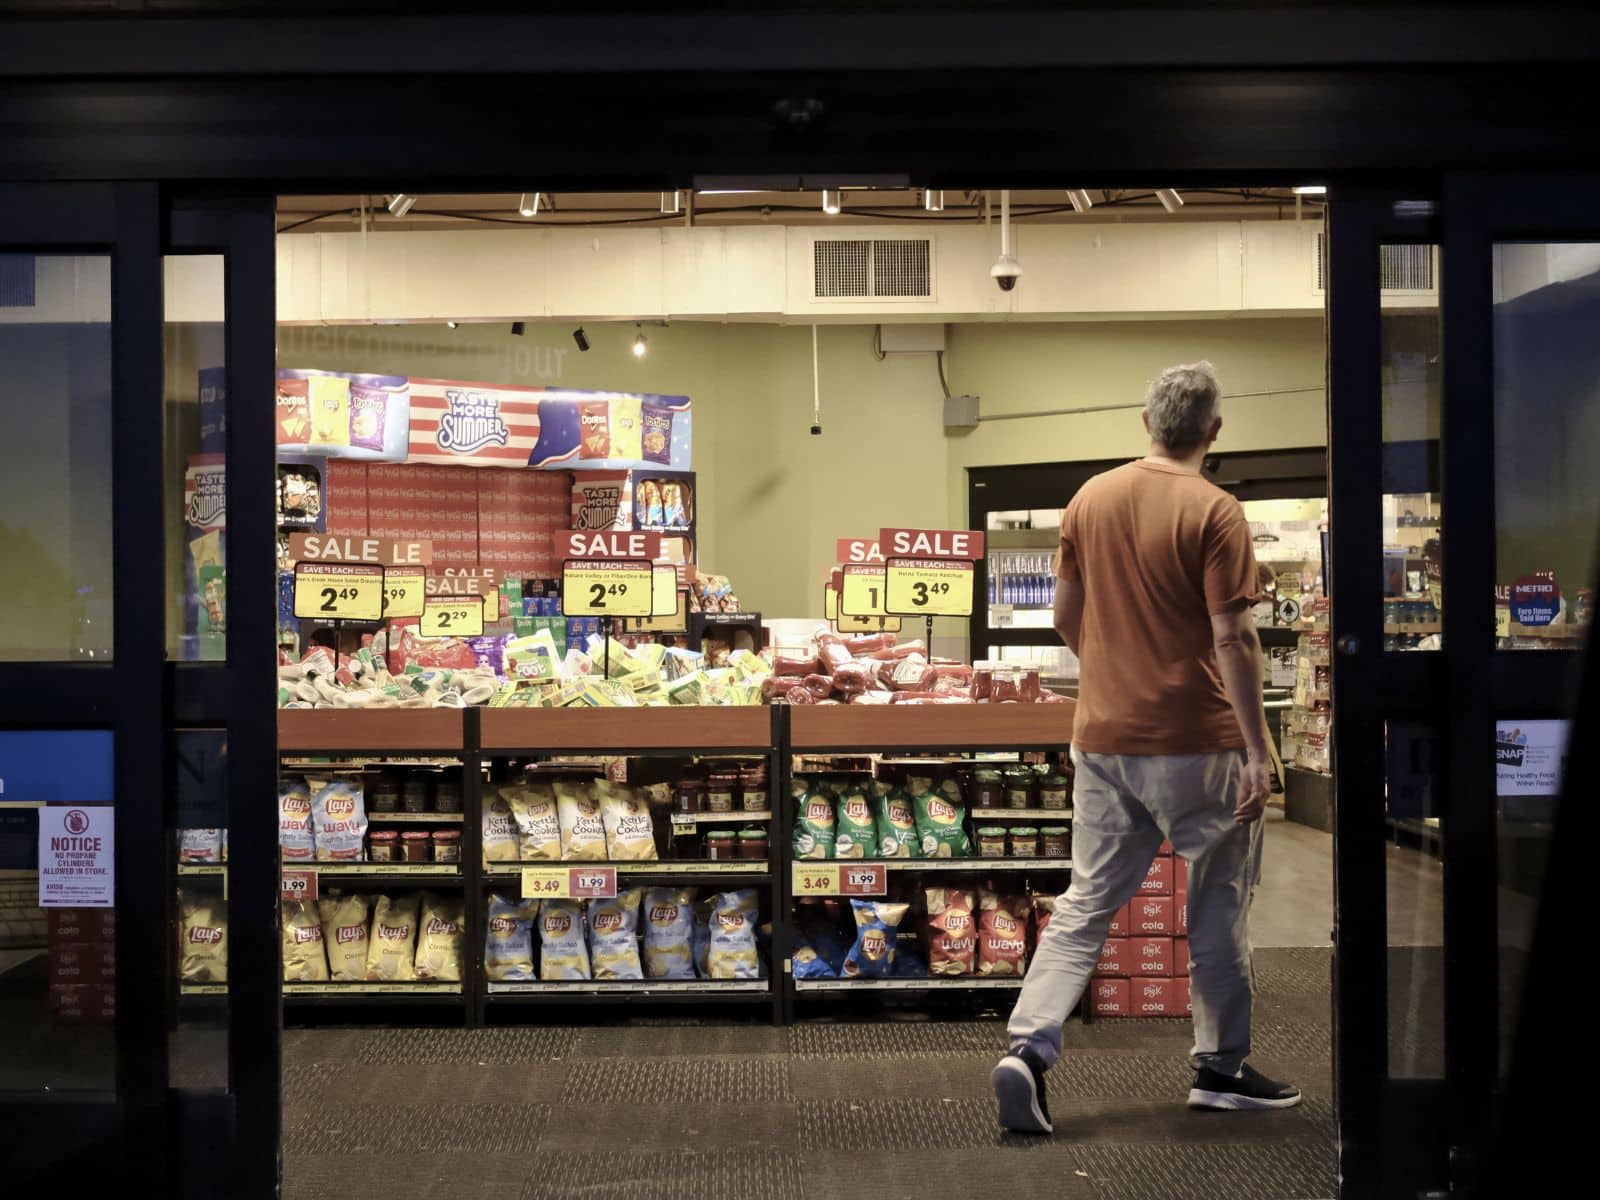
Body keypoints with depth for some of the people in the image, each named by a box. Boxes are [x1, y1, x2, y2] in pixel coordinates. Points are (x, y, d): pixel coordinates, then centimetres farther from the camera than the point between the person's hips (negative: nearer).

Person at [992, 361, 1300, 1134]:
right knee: (1220, 901, 12)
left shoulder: (1090, 499, 5)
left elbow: (1065, 618, 12)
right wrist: (1257, 751, -14)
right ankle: (1220, 1068, 21)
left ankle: (1029, 1048, -4)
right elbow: (1232, 640, -16)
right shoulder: (1213, 512, -12)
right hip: (1194, 742, -5)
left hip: (1102, 737, 5)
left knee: (1087, 902, 9)